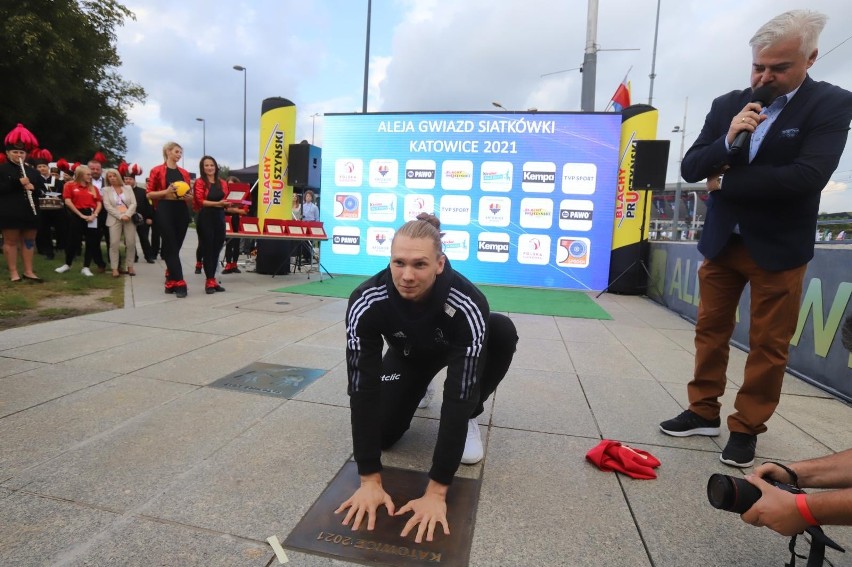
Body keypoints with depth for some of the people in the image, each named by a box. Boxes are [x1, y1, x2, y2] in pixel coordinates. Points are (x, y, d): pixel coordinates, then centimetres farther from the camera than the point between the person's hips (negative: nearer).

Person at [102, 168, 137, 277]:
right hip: (115, 219, -1)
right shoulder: (106, 189, 10)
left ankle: (130, 266, 8)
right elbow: (107, 205, -1)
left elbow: (133, 203, 4)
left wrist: (127, 215, -12)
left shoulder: (128, 188, 14)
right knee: (114, 243, -7)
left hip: (129, 218, 1)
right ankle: (115, 268, -3)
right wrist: (120, 216, -12)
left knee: (131, 243, -3)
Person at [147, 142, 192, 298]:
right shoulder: (157, 170, 1)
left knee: (176, 248, 7)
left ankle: (170, 282, 17)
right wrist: (166, 191, -15)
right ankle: (179, 284, -9)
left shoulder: (184, 173, 14)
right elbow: (149, 194, 0)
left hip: (182, 211, 5)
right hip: (165, 211, -4)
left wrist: (189, 197, -5)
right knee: (171, 248, -7)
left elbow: (189, 194, 18)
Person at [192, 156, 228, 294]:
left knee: (216, 249, 9)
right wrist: (217, 203, -21)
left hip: (220, 217, 5)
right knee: (207, 249, -1)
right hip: (206, 218, -5)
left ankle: (212, 279, 18)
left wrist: (228, 203, -2)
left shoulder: (222, 183, 13)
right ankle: (209, 281, 4)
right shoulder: (200, 182, -2)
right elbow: (200, 201, -12)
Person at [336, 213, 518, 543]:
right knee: (382, 434, -15)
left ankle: (468, 417, -5)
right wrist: (370, 480, -33)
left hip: (455, 348, -1)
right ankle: (415, 390, 20)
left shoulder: (467, 306, -42)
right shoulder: (366, 302, -36)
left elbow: (458, 392, -42)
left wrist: (436, 492, -40)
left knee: (503, 331, -33)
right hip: (408, 354, 1)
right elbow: (362, 387, -33)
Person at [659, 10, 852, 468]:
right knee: (710, 331, 10)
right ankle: (704, 412, 24)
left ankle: (746, 428, 19)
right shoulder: (727, 105, 3)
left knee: (768, 344, 4)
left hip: (778, 248, -3)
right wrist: (726, 141, -19)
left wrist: (725, 182, -12)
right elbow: (690, 169, -1)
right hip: (721, 242, 4)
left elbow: (807, 177, -20)